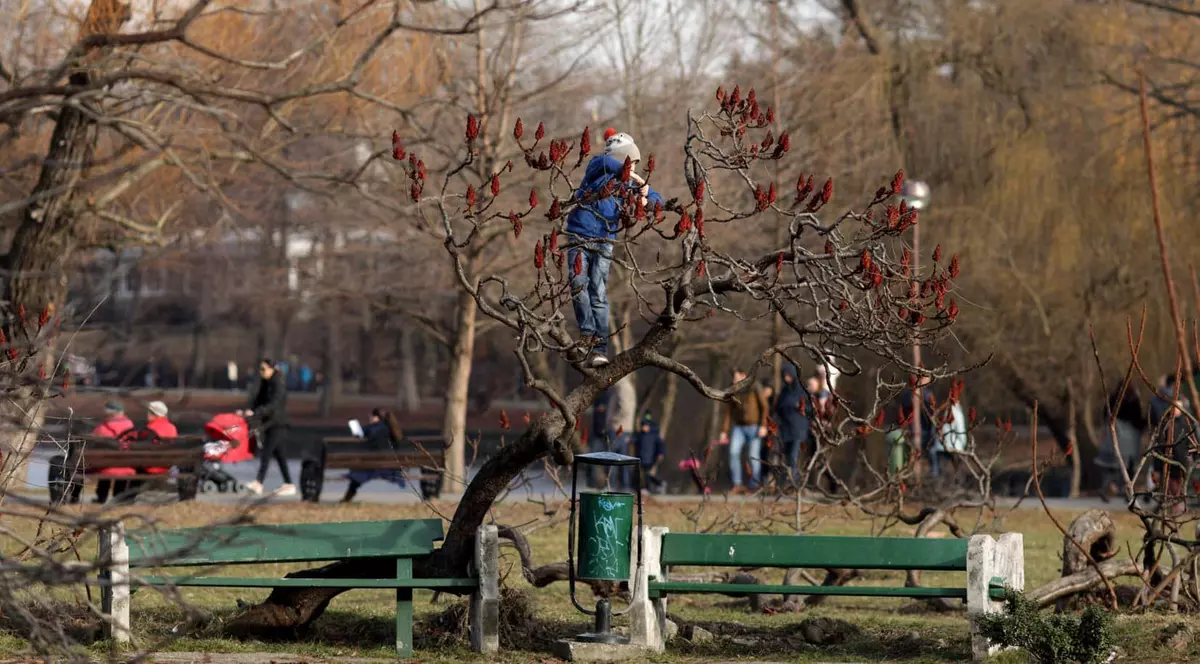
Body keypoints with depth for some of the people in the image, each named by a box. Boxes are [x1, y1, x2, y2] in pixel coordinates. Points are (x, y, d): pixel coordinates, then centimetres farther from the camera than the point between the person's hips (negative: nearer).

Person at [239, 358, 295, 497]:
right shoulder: (264, 384, 15)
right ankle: (289, 484, 14)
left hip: (277, 424, -9)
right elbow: (257, 401, 12)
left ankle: (258, 484, -25)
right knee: (278, 454, 10)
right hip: (268, 423, 9)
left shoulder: (278, 384, -12)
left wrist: (255, 413, -32)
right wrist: (246, 412, -4)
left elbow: (273, 405, -23)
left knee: (266, 453, -17)